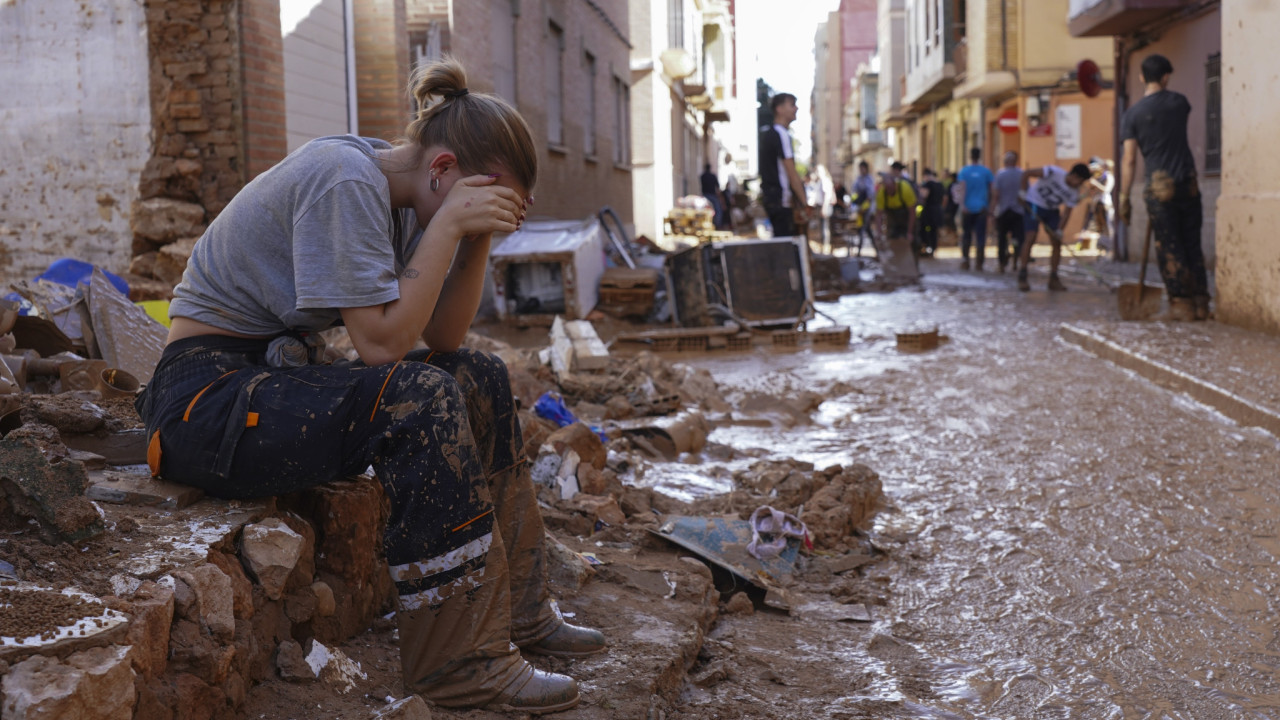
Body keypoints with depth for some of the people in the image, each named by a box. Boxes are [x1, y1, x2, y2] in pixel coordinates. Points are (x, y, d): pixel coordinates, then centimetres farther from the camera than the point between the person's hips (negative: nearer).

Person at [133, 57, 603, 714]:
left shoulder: (396, 197, 5)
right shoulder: (345, 179, -21)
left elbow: (443, 339, 4)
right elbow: (383, 342, -26)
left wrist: (479, 238, -7)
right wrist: (450, 222, -23)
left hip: (279, 374, 10)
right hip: (208, 398, -10)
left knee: (479, 378, 4)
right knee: (418, 400, -28)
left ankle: (514, 609, 11)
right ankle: (460, 662, -19)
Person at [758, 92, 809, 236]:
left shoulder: (767, 132, 16)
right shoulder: (781, 134, -14)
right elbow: (791, 173, -18)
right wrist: (804, 204, -15)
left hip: (770, 196, 10)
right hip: (781, 198, -10)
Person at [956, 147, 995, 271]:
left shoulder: (964, 171, -1)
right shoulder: (986, 171, 3)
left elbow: (963, 189, -11)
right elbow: (990, 190, 7)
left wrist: (962, 205, -15)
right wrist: (989, 207, 15)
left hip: (967, 208, 0)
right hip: (982, 208, 0)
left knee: (966, 235, 11)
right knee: (980, 236, 0)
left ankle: (965, 260, 8)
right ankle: (978, 263, -5)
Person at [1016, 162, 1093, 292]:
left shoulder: (1074, 193, -10)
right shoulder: (1054, 172, -26)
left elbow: (1067, 212, -7)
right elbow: (1027, 173, -23)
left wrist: (1059, 230, -20)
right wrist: (1023, 192, -22)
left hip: (1052, 210, 6)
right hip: (1034, 205, -6)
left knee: (1057, 242, -2)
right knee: (1031, 238, -18)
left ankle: (1053, 279, 6)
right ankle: (1022, 278, -15)